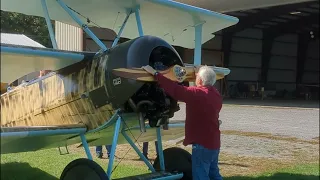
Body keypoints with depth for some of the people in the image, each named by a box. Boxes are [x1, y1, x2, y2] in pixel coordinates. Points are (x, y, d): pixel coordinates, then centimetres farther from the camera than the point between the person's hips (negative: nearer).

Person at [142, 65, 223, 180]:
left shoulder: (197, 93, -19)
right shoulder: (216, 94, 8)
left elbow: (174, 89, -21)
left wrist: (154, 73, -16)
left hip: (202, 144, -9)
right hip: (214, 143, 9)